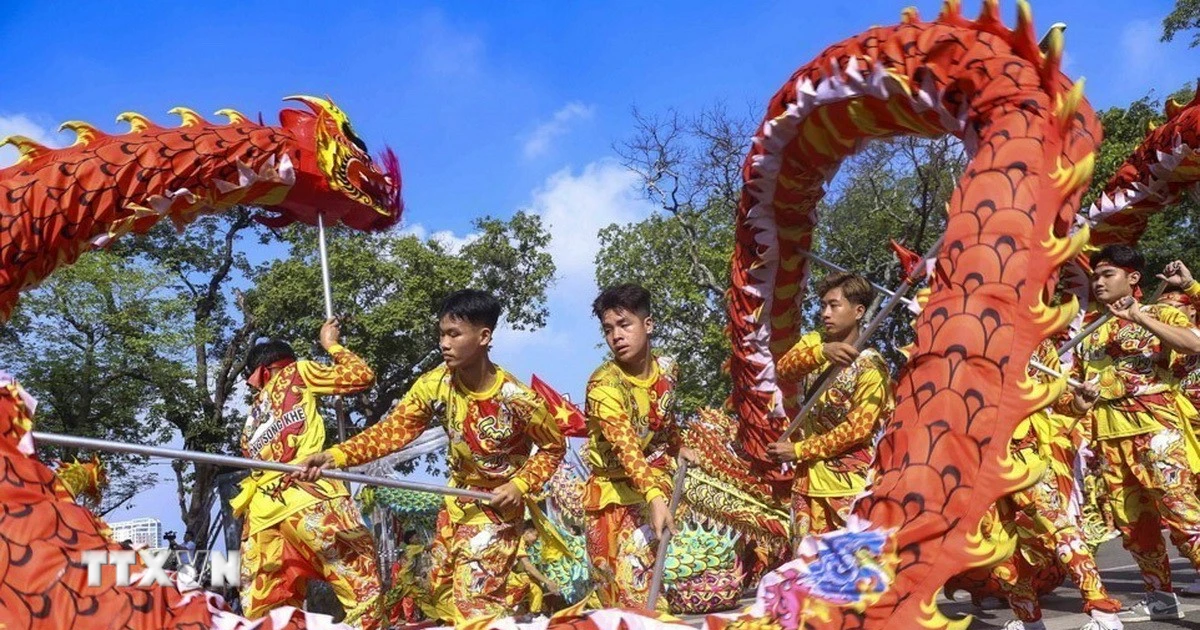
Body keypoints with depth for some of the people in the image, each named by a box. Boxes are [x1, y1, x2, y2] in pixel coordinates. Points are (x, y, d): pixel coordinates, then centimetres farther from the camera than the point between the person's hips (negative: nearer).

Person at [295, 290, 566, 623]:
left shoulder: (516, 398, -25)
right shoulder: (435, 384, -15)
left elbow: (554, 447, -10)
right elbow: (394, 429, -21)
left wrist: (520, 485, -23)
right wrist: (336, 455, -34)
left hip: (499, 503, -6)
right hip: (457, 499, 6)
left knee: (475, 597, -13)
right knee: (442, 592, 15)